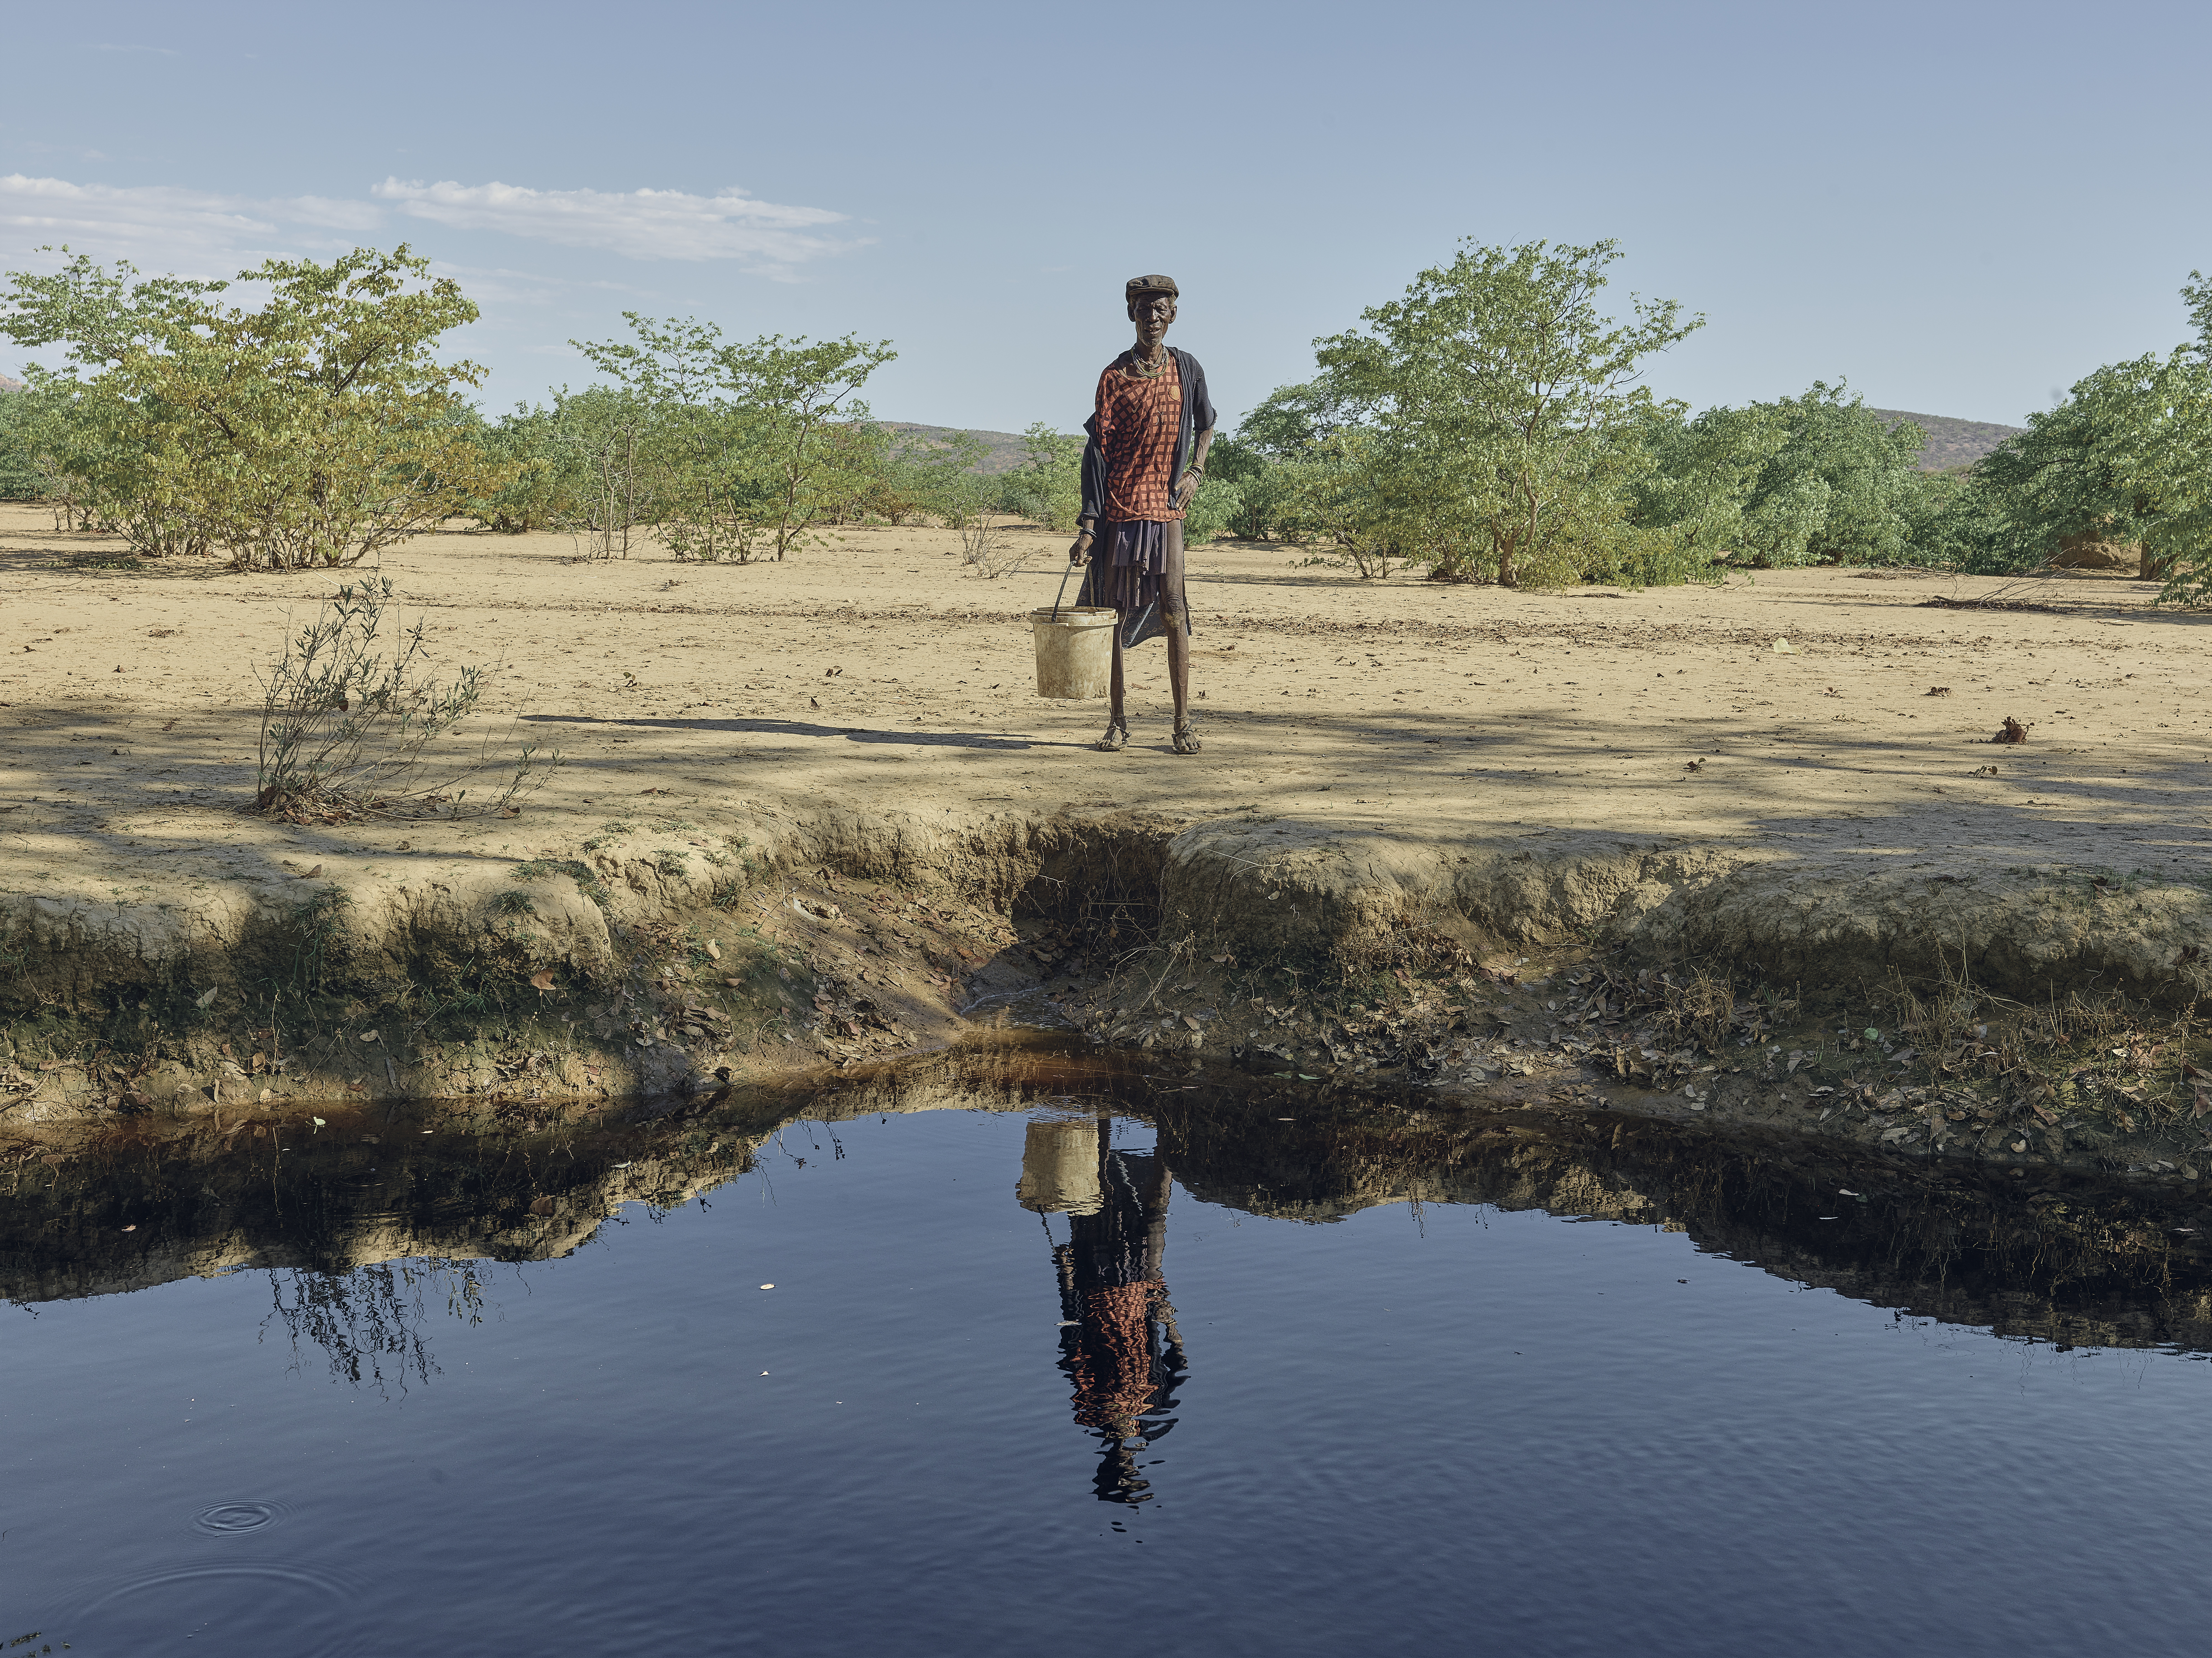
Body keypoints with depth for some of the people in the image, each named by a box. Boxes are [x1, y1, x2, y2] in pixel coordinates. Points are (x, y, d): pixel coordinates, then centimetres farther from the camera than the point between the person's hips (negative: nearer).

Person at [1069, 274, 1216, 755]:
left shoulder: (1187, 368, 8)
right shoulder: (1115, 376, 1)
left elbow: (1206, 425, 24)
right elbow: (1097, 450, -2)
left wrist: (1195, 471, 4)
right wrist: (1088, 524, -9)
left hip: (1166, 504, 1)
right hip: (1119, 506, -1)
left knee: (1172, 612, -4)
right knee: (1114, 613, 1)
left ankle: (1183, 723, 1)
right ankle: (1118, 721, 10)